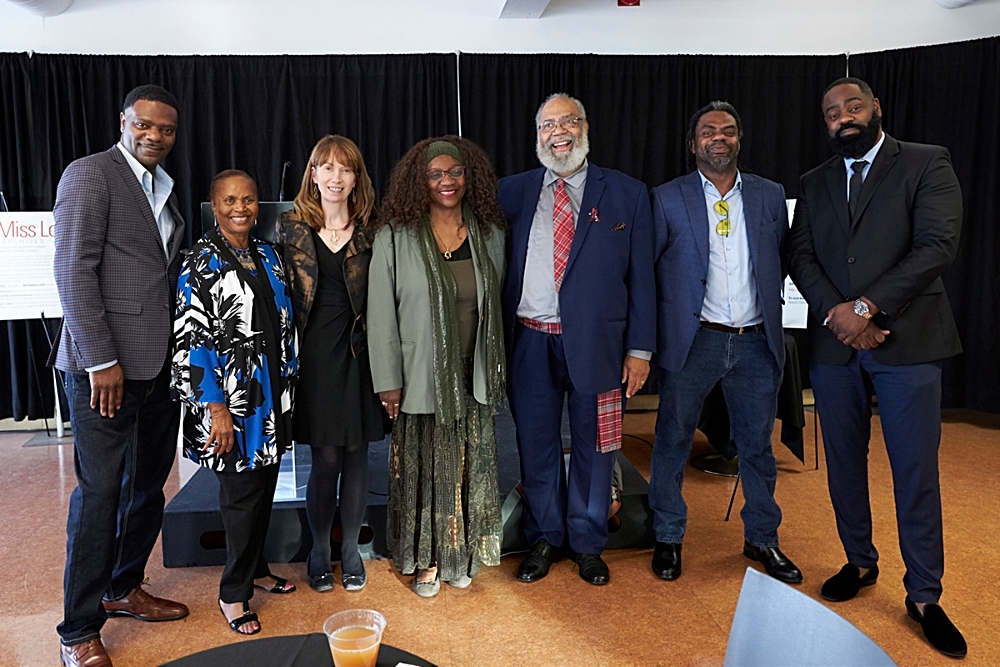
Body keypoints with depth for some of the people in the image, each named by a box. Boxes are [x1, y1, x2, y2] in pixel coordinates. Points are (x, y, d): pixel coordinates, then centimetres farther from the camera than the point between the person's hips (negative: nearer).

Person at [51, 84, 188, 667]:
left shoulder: (166, 190, 17)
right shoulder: (90, 175, -5)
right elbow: (74, 270, -12)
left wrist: (182, 355, 9)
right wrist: (101, 360, -17)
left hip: (161, 364, 7)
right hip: (106, 364, -7)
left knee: (148, 485, 15)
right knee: (100, 491, -1)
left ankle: (123, 587, 34)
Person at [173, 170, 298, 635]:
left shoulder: (267, 256, 10)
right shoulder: (202, 262, -10)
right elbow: (191, 338, -15)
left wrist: (287, 383, 13)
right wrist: (216, 407, -19)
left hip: (273, 396, 6)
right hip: (232, 401, -6)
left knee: (264, 487, 15)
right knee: (242, 493, 0)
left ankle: (255, 569, 33)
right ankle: (234, 593, 17)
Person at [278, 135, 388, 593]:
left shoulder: (370, 230, 4)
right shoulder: (292, 227, 2)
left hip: (358, 352, 1)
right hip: (313, 353, -1)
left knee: (356, 456, 8)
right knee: (326, 459, 2)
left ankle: (350, 549, 26)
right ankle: (319, 549, 24)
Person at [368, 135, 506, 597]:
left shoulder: (489, 232, 3)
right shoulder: (396, 236, -7)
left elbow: (498, 303, 9)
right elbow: (381, 311, -6)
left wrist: (497, 369, 8)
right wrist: (388, 380, -8)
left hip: (474, 376, 3)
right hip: (422, 376, -3)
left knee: (470, 466, 12)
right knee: (425, 466, 7)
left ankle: (461, 554, 31)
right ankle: (425, 559, 27)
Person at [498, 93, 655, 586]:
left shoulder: (626, 194, 3)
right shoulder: (514, 191, 7)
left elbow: (641, 276, 2)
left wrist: (639, 348, -2)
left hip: (594, 341, -1)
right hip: (530, 342, 2)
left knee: (593, 448, 11)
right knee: (536, 447, 12)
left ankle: (588, 544, 30)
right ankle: (544, 539, 32)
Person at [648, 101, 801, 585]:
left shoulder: (770, 196, 9)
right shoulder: (667, 199, 1)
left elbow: (781, 262, 14)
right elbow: (647, 268, 1)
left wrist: (767, 310, 6)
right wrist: (663, 327, -3)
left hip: (756, 342, 3)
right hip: (692, 340, -2)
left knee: (757, 444, 12)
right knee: (673, 440, 6)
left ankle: (762, 538, 30)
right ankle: (668, 538, 23)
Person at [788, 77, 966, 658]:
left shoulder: (927, 163, 1)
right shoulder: (815, 183, 14)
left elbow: (938, 246, -11)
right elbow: (801, 256, 5)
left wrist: (866, 307, -16)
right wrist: (835, 312, -12)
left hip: (907, 342, -4)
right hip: (833, 345, 4)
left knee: (916, 472, 0)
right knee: (844, 463, 12)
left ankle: (924, 595, 14)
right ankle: (860, 562, 30)